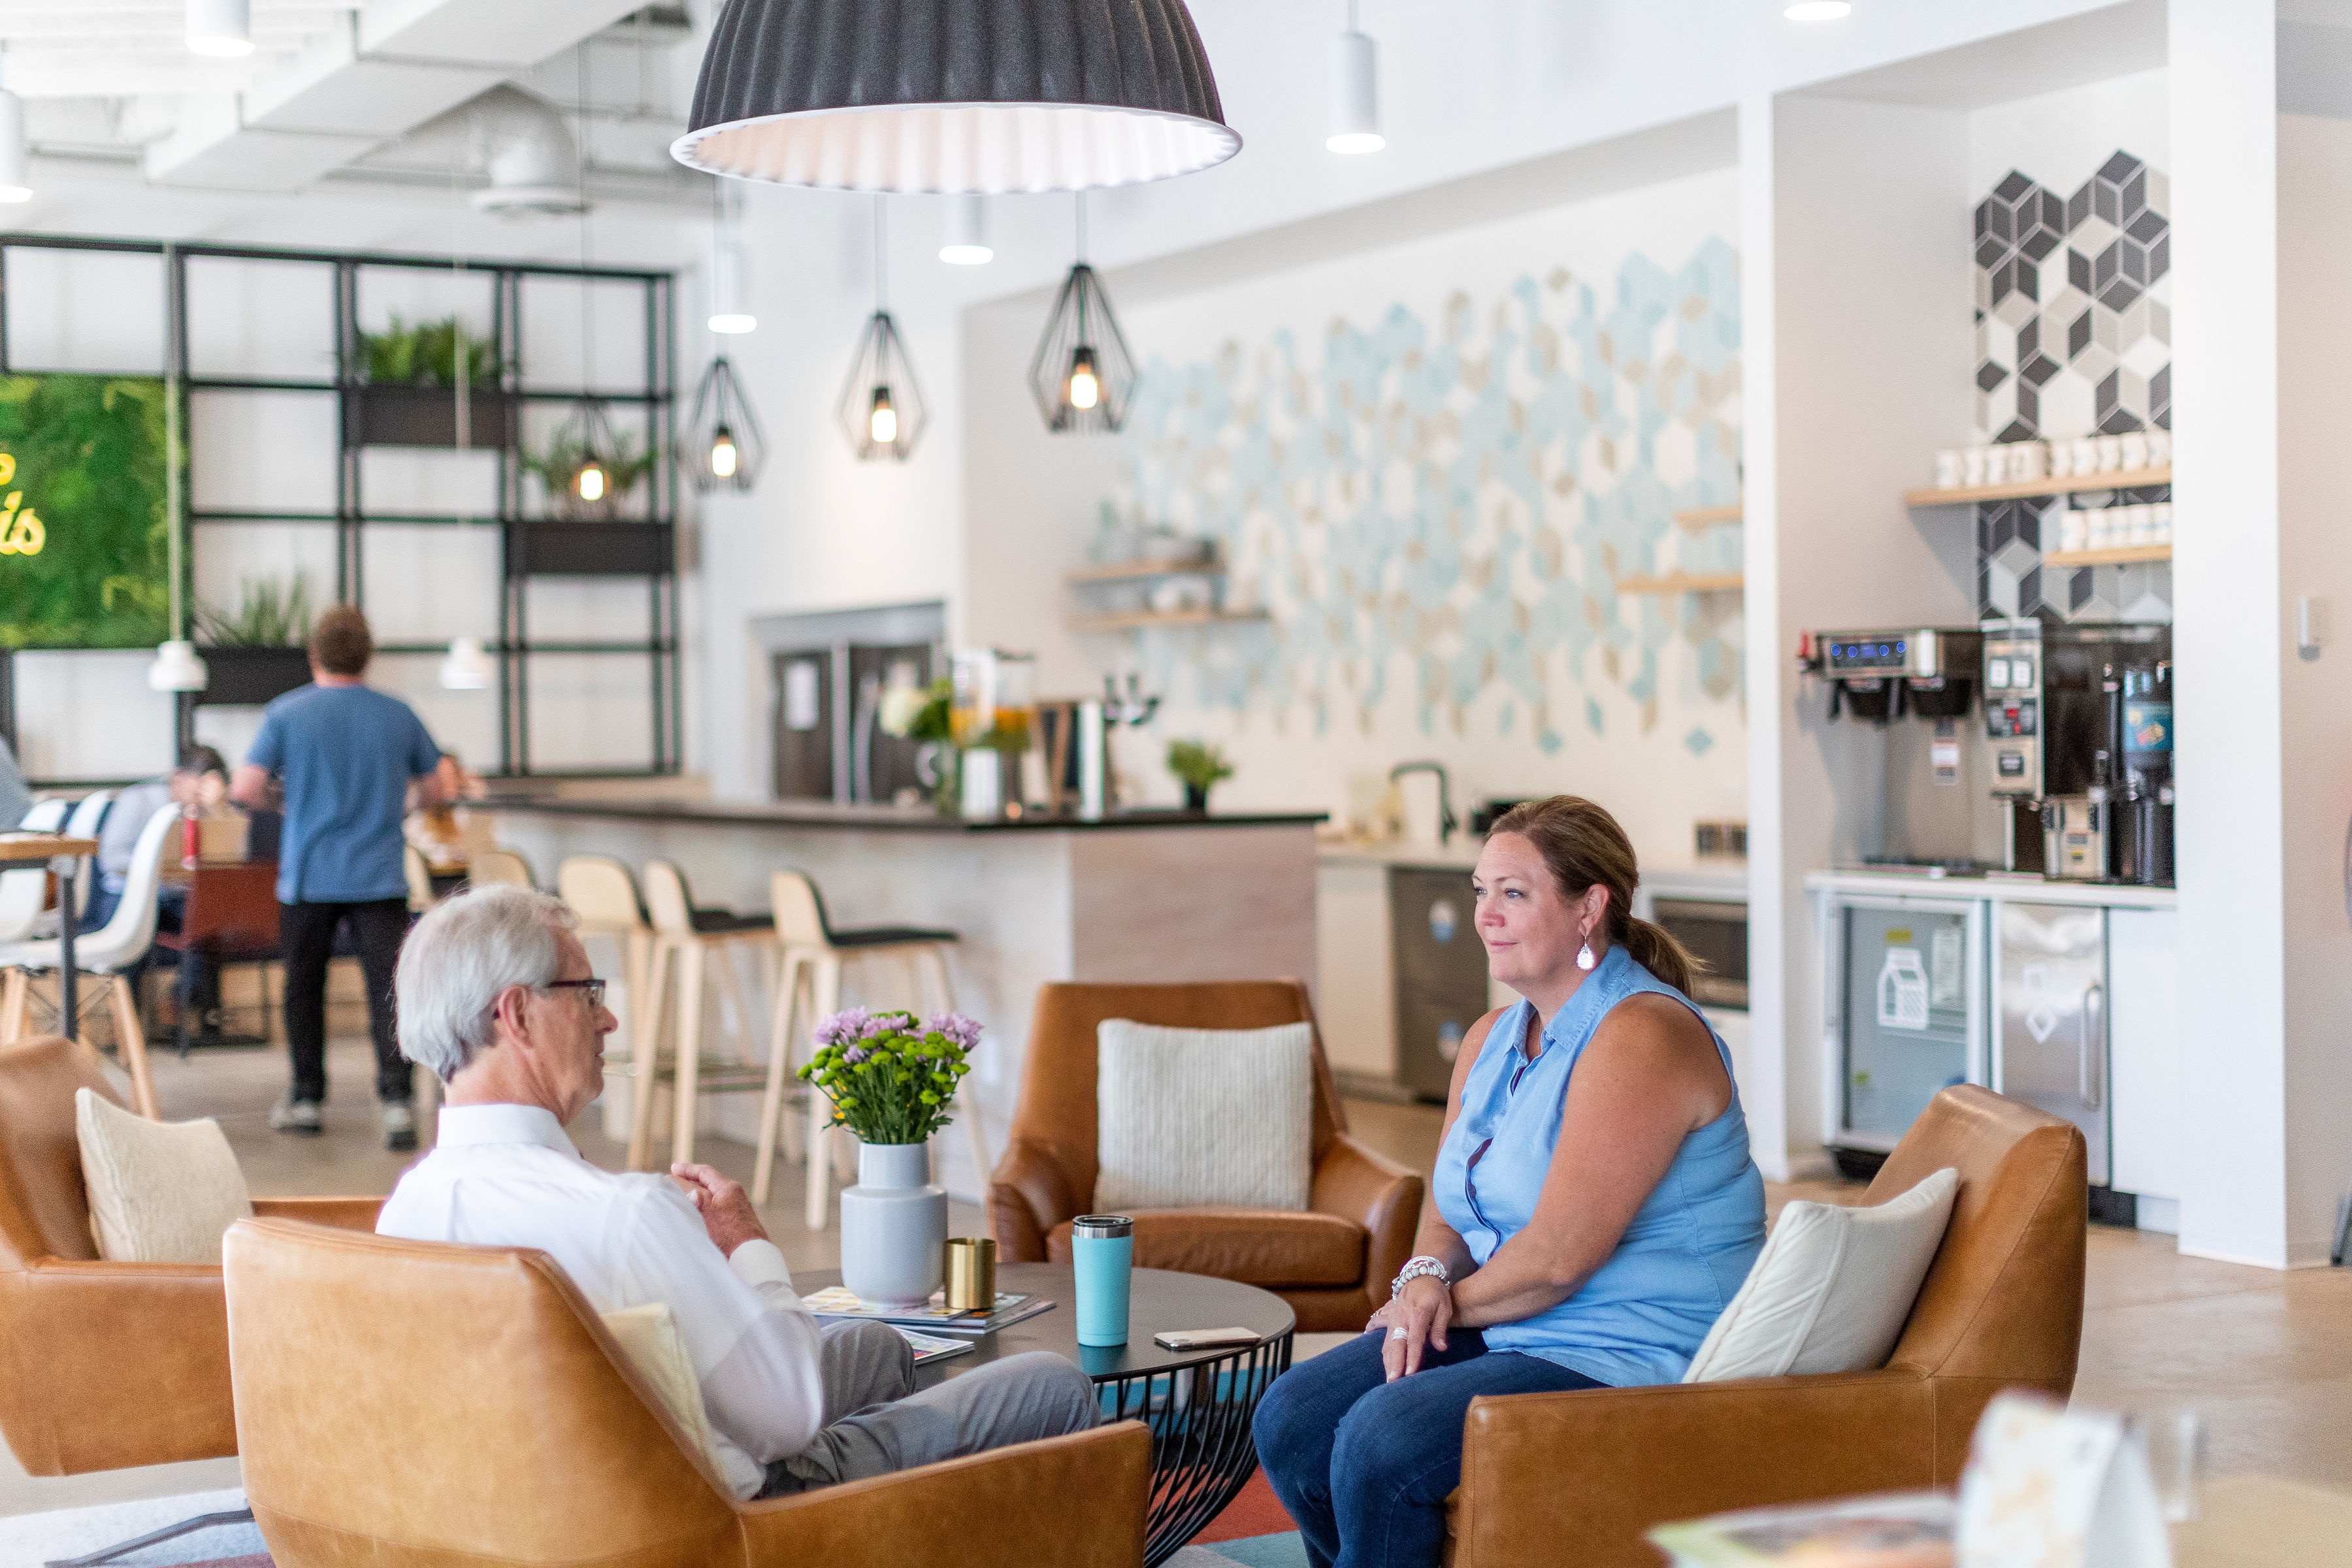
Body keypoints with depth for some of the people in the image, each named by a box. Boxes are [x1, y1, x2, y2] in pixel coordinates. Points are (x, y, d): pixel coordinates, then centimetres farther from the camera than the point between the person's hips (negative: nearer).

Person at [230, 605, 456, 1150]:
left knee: (304, 988, 14)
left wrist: (279, 794, 13)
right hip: (379, 879, 0)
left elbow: (245, 790, -7)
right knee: (388, 988, -3)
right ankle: (396, 1101, -14)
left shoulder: (286, 714, -3)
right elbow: (438, 787, 11)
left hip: (309, 877, 0)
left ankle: (306, 1099, 22)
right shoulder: (397, 715, 2)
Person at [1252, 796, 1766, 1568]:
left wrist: (1449, 1301, -7)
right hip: (1504, 1328, 9)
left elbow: (1557, 1258, -22)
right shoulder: (1492, 1038, 12)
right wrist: (1424, 1277, -6)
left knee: (1383, 1439, -26)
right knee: (1290, 1422, -6)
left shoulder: (1641, 1040, -19)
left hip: (1632, 1357, -9)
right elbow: (1450, 1210, 17)